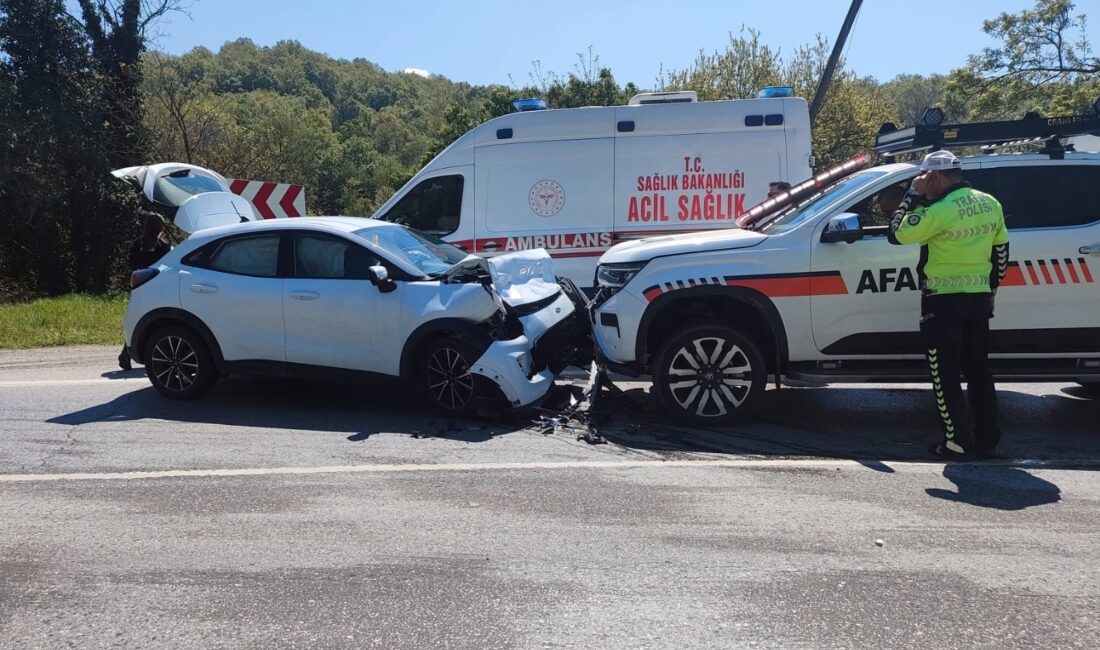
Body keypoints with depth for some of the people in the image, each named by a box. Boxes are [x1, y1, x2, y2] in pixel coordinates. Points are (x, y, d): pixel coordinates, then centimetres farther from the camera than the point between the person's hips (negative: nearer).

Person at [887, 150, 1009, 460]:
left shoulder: (940, 211, -19)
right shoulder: (990, 204, 7)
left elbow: (897, 234, -10)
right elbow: (1001, 251, 14)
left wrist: (913, 194, -4)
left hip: (944, 300, -7)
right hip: (979, 298, 7)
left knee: (945, 373, 3)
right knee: (978, 369, 14)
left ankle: (956, 441, 5)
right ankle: (987, 438, 19)